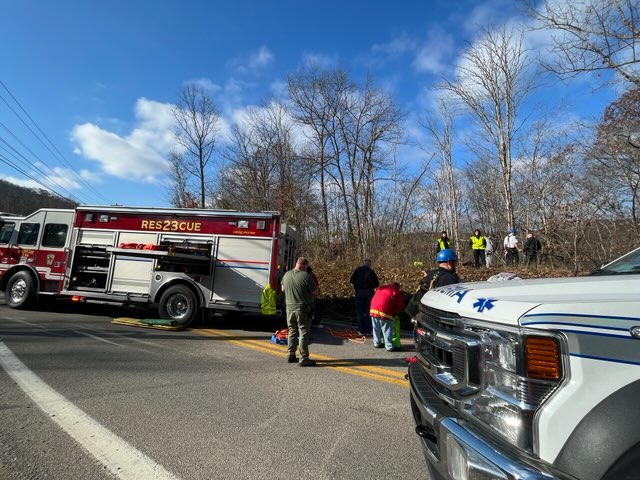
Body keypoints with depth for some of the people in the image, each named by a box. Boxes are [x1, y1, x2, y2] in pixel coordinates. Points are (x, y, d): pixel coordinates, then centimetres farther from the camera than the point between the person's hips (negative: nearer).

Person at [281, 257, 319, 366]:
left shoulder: (286, 275, 1)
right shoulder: (306, 276, -19)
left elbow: (283, 289, 17)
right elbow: (315, 292, -15)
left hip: (290, 308, 6)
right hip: (303, 309, -6)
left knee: (292, 332, 18)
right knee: (303, 333, 2)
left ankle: (290, 355, 26)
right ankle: (304, 359, 5)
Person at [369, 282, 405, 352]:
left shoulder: (380, 287, 23)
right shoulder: (396, 291, 5)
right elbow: (400, 306, 4)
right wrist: (395, 313, 21)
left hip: (373, 309, 6)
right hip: (384, 312, -6)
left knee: (376, 328, 20)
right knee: (387, 330, 4)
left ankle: (377, 343, 33)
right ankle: (389, 346, 9)